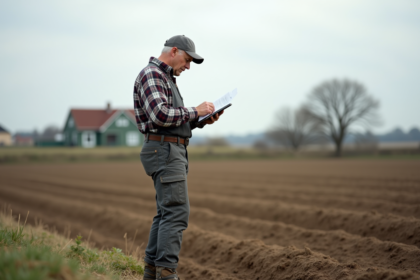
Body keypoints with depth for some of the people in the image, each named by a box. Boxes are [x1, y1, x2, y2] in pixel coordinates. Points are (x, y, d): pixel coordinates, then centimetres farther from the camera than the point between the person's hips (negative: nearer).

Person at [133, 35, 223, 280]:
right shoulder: (151, 74, -10)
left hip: (173, 152, 11)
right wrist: (195, 111, -14)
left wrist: (202, 120, 7)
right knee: (177, 212, -15)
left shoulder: (166, 79, 22)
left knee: (167, 212, 11)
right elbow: (160, 115, -24)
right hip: (164, 151, -11)